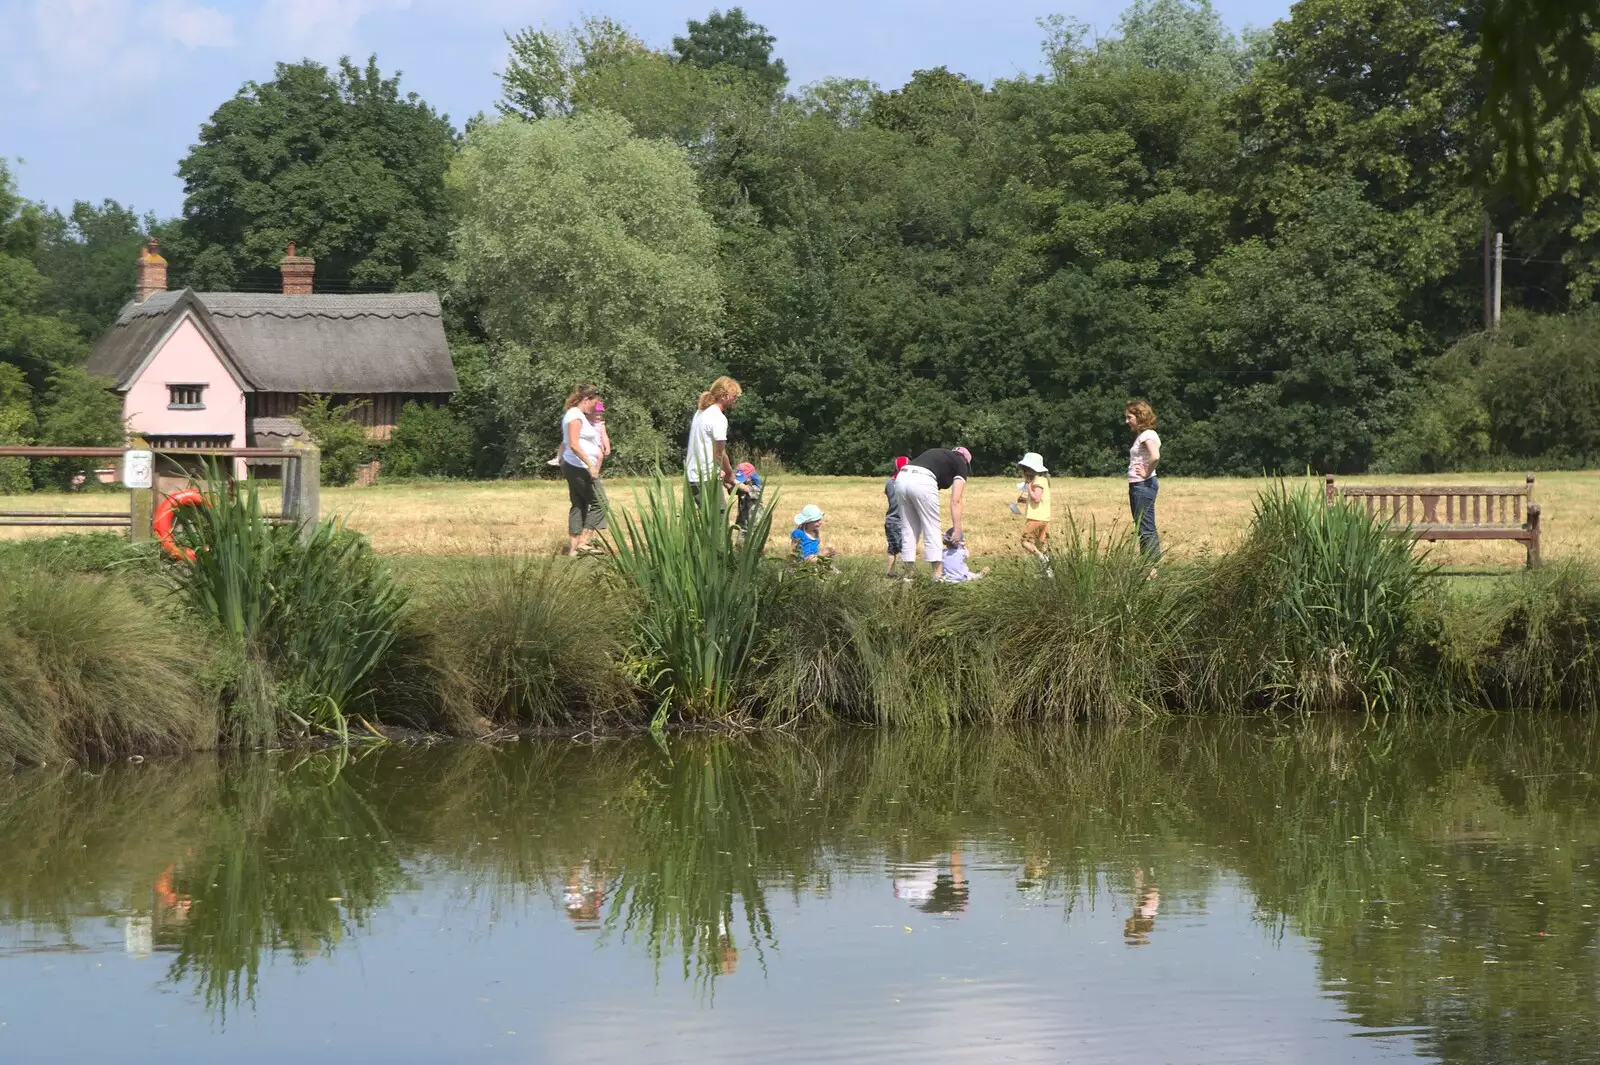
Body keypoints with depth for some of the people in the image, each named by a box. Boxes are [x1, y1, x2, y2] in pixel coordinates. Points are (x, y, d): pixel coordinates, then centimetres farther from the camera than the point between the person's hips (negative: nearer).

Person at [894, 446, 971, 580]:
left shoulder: (939, 454, 34)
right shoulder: (961, 464, 17)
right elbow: (955, 501, 8)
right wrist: (957, 530, 8)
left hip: (901, 478, 6)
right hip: (922, 482, -6)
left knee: (909, 531, 15)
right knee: (932, 530, 6)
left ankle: (908, 575, 15)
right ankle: (938, 576, 5)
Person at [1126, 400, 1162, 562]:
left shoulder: (1147, 435, -13)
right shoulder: (1141, 435, 16)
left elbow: (1155, 456, -30)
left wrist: (1147, 473, -17)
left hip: (1143, 485, -10)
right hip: (1137, 486, 10)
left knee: (1146, 530, -9)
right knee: (1147, 530, 12)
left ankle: (1151, 568, -9)